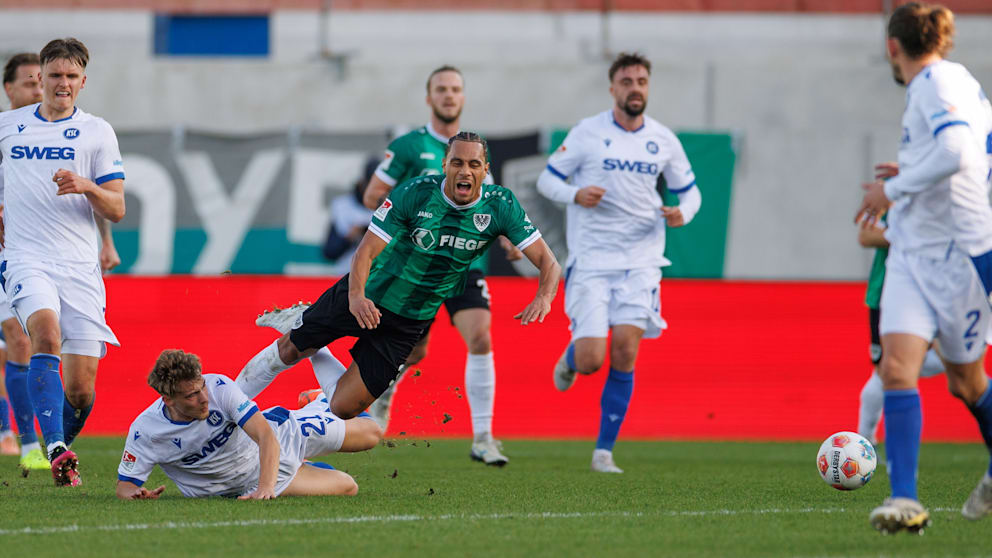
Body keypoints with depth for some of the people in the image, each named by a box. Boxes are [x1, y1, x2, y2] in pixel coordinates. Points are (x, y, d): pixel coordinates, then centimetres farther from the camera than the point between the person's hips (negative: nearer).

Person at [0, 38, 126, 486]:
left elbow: (116, 210, 3)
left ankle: (62, 446, 26)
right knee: (46, 331, -31)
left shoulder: (97, 132, 7)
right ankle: (56, 449, -39)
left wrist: (87, 187, -15)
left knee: (81, 390, -4)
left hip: (80, 265, 0)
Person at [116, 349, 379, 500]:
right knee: (347, 487, -1)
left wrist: (266, 487, -54)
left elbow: (266, 436, -38)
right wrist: (136, 493, -44)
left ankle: (323, 404, 45)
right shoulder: (144, 432, -30)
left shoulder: (219, 387, -33)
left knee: (370, 434, 11)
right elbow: (125, 484, -18)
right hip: (246, 482, 0)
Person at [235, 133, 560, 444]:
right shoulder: (415, 193, -22)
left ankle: (316, 355, 35)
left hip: (410, 322, 2)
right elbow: (366, 252, -23)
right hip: (363, 299, -2)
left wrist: (542, 299, -39)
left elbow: (548, 262, -17)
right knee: (287, 351, 8)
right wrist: (356, 296, -43)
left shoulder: (500, 206, -17)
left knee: (344, 409, 2)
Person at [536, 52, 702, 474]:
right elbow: (547, 179, 3)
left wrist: (682, 213, -7)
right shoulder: (587, 134, -3)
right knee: (590, 361, -10)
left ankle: (604, 451, 1)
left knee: (624, 355, -8)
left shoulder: (663, 140, 6)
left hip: (640, 260, 2)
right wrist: (576, 195, -18)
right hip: (591, 261, -2)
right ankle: (571, 356, 29)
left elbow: (689, 191, 16)